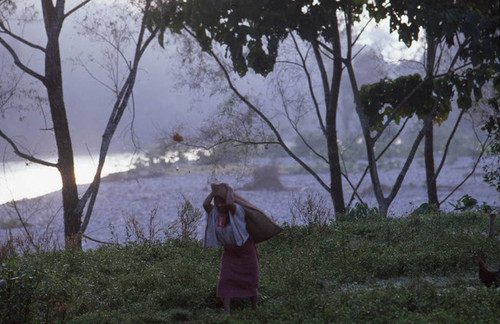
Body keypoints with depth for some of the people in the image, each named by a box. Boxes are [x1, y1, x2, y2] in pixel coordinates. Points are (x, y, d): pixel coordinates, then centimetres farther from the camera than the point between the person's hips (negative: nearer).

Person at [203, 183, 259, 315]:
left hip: (245, 249, -3)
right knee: (225, 280, -11)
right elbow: (205, 204, -32)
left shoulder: (236, 210, -24)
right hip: (229, 252, 3)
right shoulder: (214, 212, -11)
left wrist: (230, 190, -29)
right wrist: (214, 191, -19)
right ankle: (227, 311, -10)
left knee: (250, 280, 9)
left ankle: (254, 308, 29)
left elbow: (229, 203, -48)